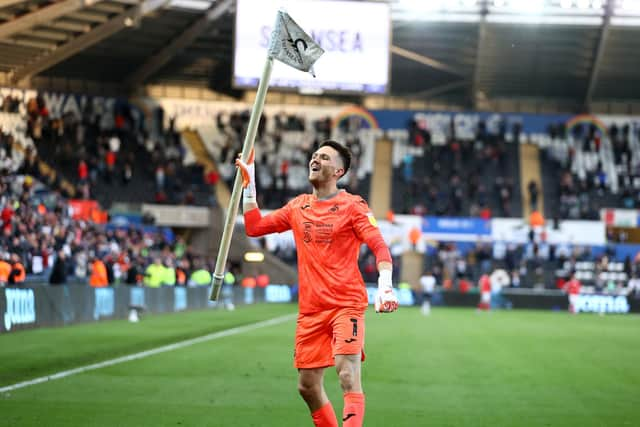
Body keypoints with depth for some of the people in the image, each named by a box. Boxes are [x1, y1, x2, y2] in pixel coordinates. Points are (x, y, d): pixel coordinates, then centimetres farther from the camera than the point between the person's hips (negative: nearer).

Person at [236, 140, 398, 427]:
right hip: (310, 310, 6)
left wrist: (385, 285, -29)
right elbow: (254, 226, 19)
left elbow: (380, 247, -12)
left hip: (346, 305, -6)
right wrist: (249, 185, 13)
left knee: (348, 377, -21)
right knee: (308, 386, 8)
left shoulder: (352, 206, -3)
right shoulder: (298, 207, 15)